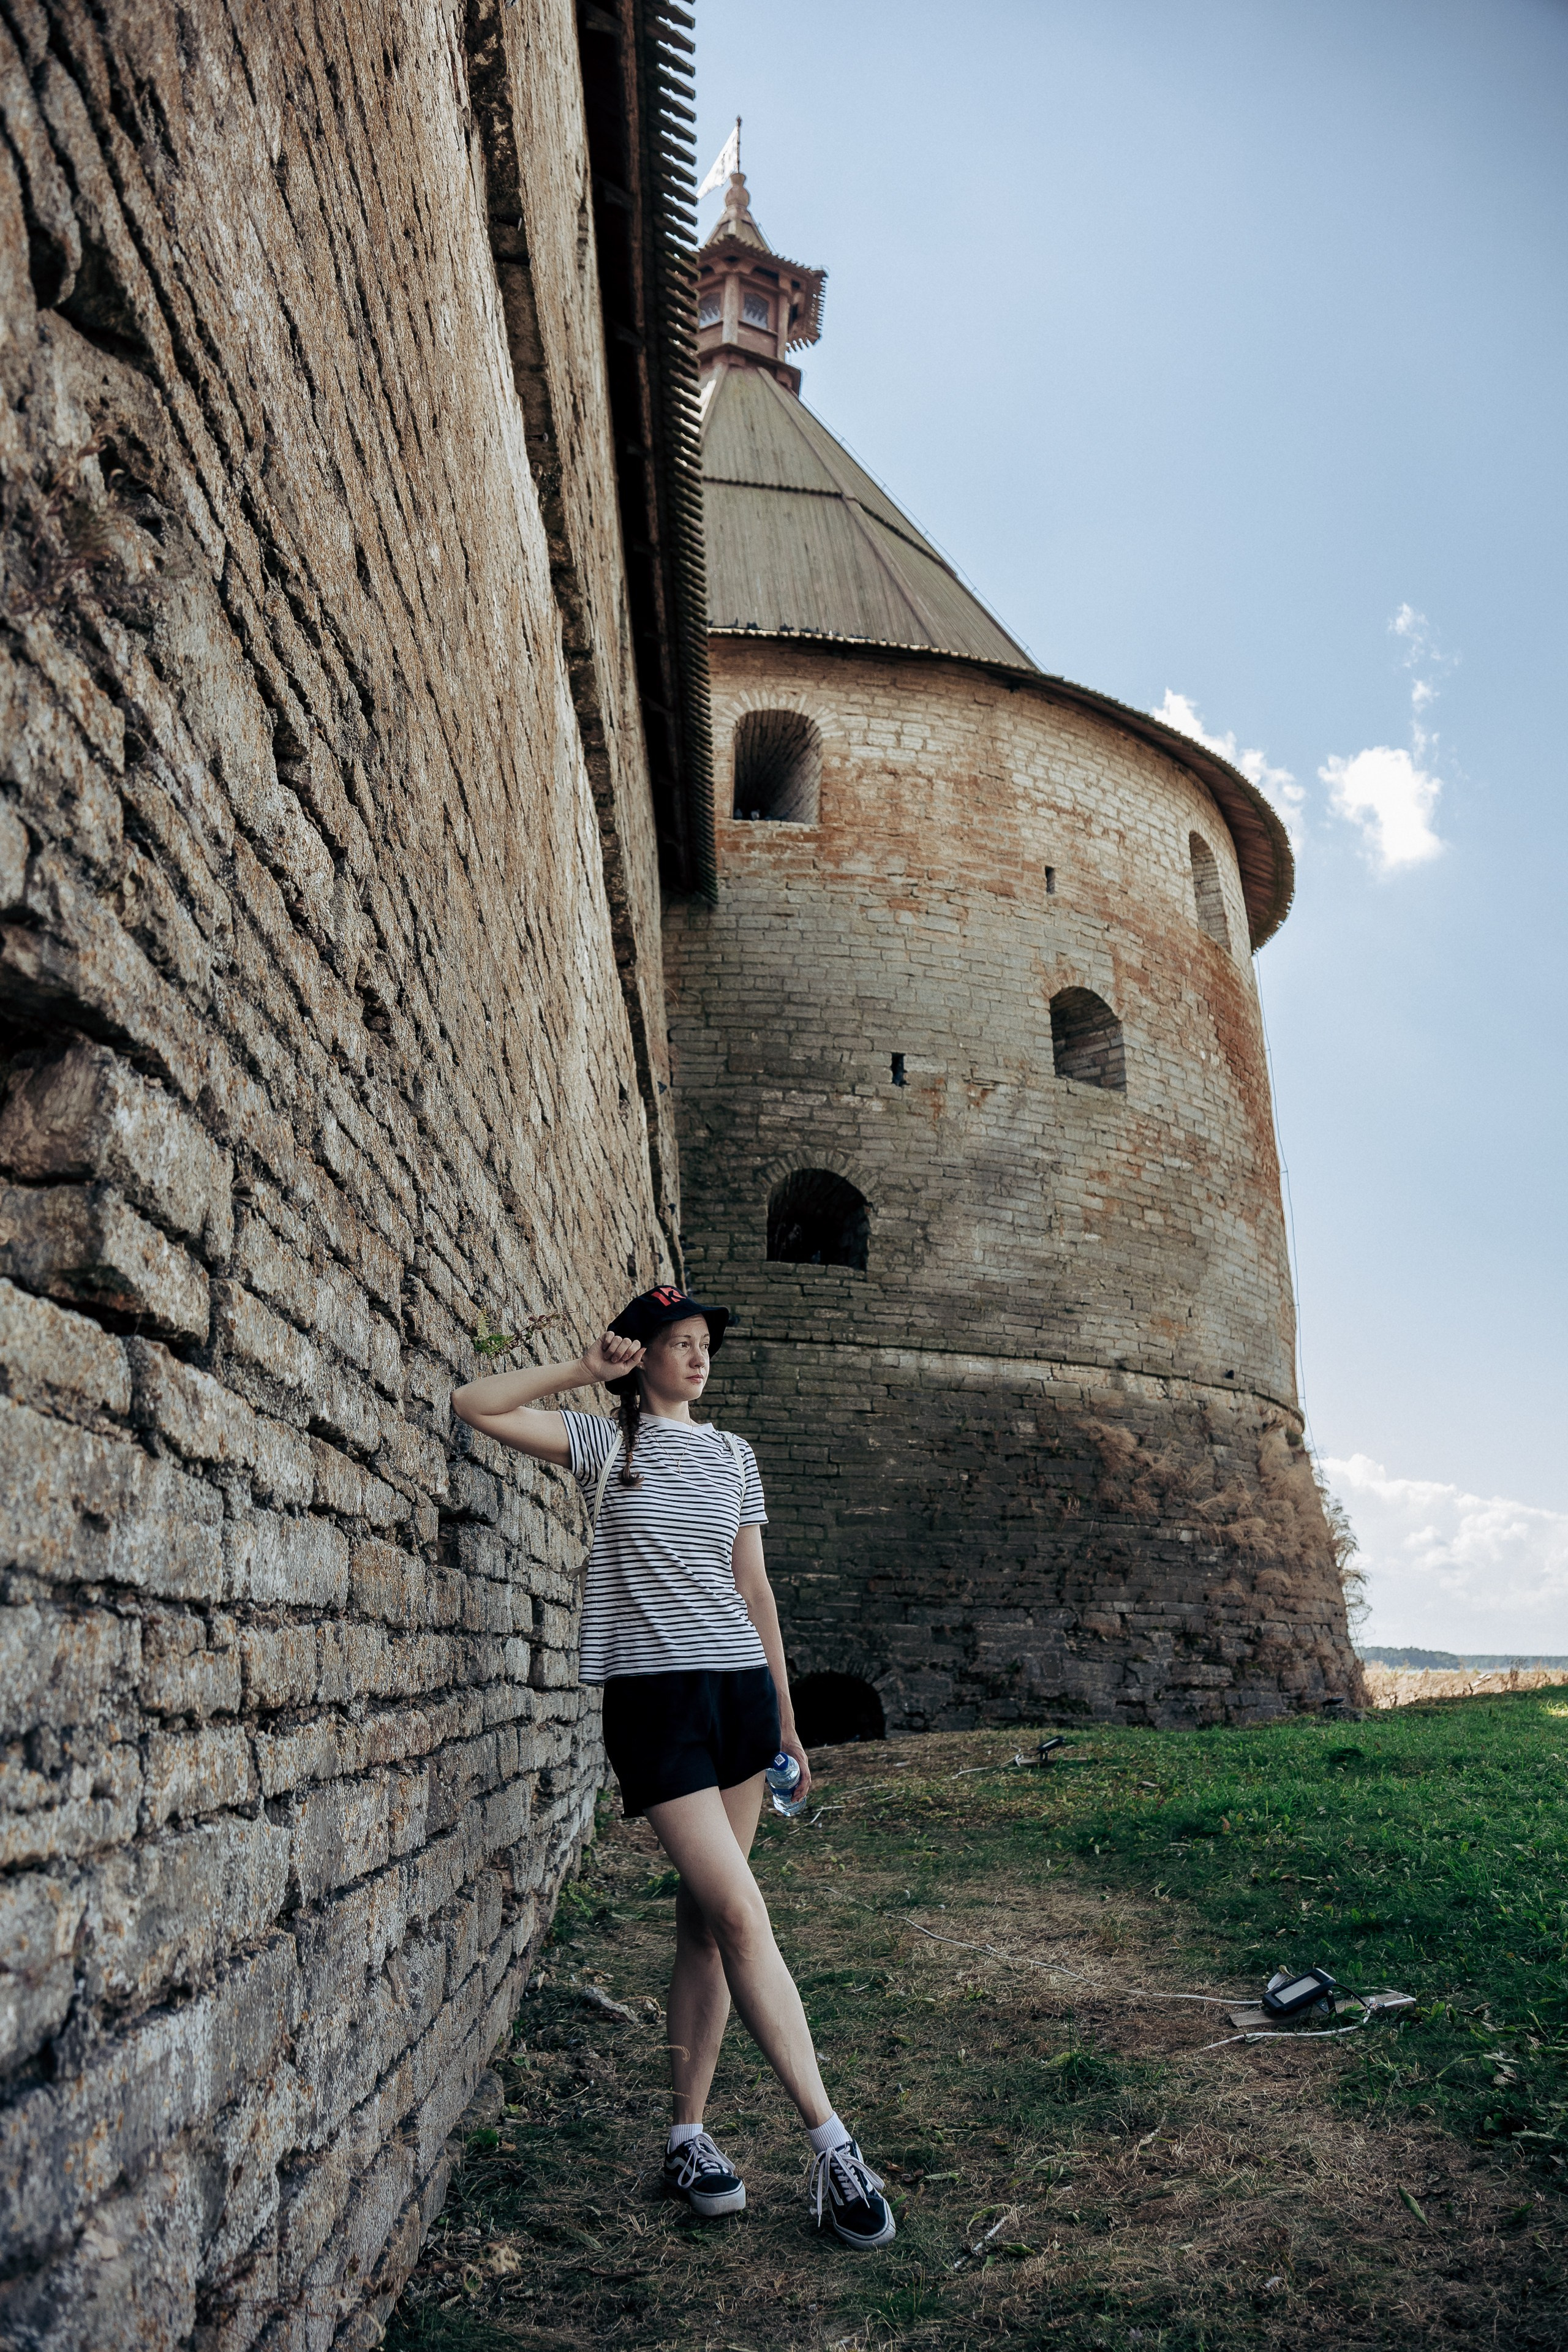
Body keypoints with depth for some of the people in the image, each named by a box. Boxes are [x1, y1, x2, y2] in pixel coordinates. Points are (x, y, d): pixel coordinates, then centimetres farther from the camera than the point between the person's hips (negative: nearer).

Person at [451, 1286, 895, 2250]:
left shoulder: (734, 1456, 14)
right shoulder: (606, 1444, 2)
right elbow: (475, 1406, -7)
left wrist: (787, 1720, 15)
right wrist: (583, 1370, -6)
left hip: (741, 1686, 4)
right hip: (654, 1693, -4)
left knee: (707, 1917, 7)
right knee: (742, 1912, -9)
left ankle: (689, 2133, 20)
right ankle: (832, 2142, -4)